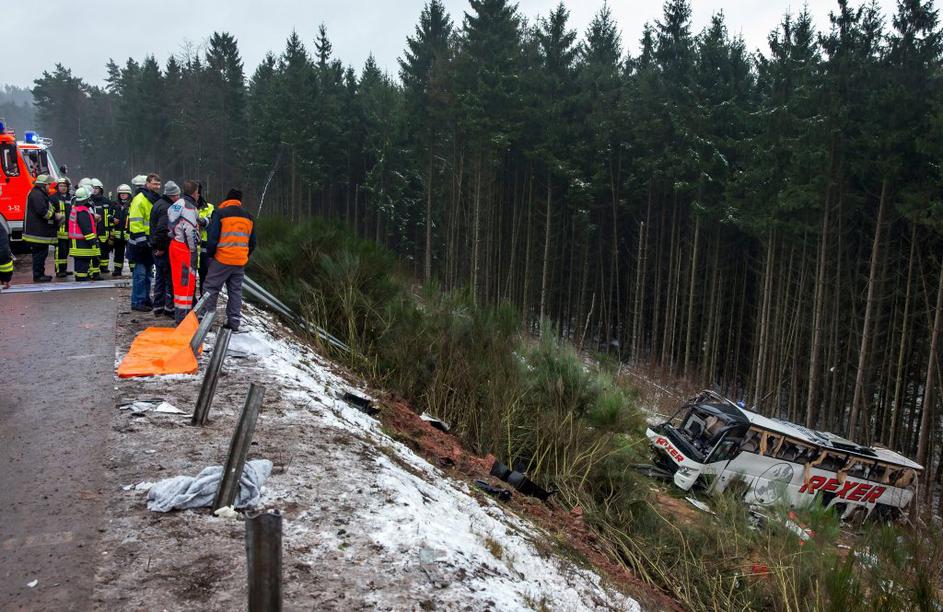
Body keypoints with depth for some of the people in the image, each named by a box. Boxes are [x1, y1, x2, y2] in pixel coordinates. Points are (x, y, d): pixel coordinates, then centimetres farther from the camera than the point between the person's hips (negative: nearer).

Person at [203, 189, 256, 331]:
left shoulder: (220, 213, -5)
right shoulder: (248, 217, 12)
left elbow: (212, 238, -8)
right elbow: (252, 242, 16)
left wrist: (210, 254, 7)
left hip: (222, 259, -5)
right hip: (240, 262, 5)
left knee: (211, 288, 4)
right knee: (236, 291, 11)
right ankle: (234, 323, 11)